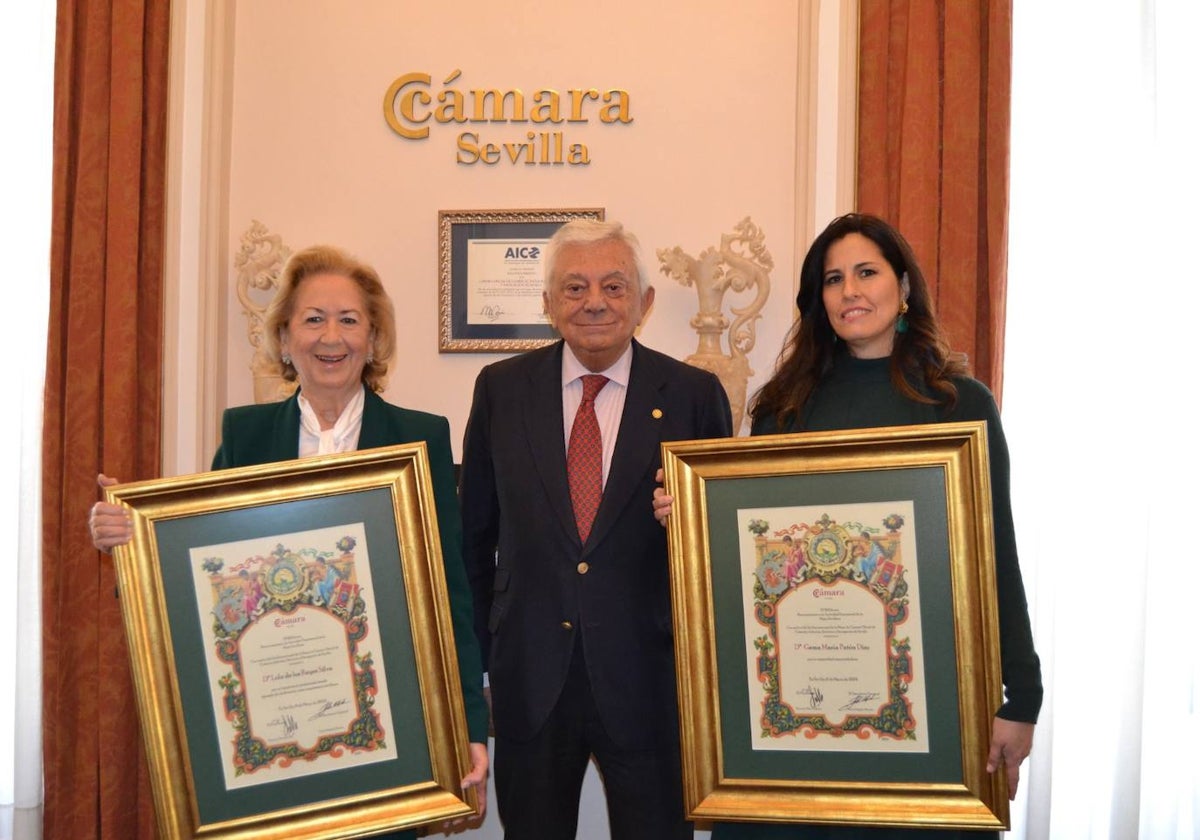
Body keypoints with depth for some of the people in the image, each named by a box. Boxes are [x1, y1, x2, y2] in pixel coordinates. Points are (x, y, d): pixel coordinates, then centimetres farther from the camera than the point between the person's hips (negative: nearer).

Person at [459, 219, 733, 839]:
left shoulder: (694, 394, -3)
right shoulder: (501, 389, 2)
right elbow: (474, 531, 8)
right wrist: (480, 647, 7)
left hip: (649, 677, -1)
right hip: (529, 677, 2)